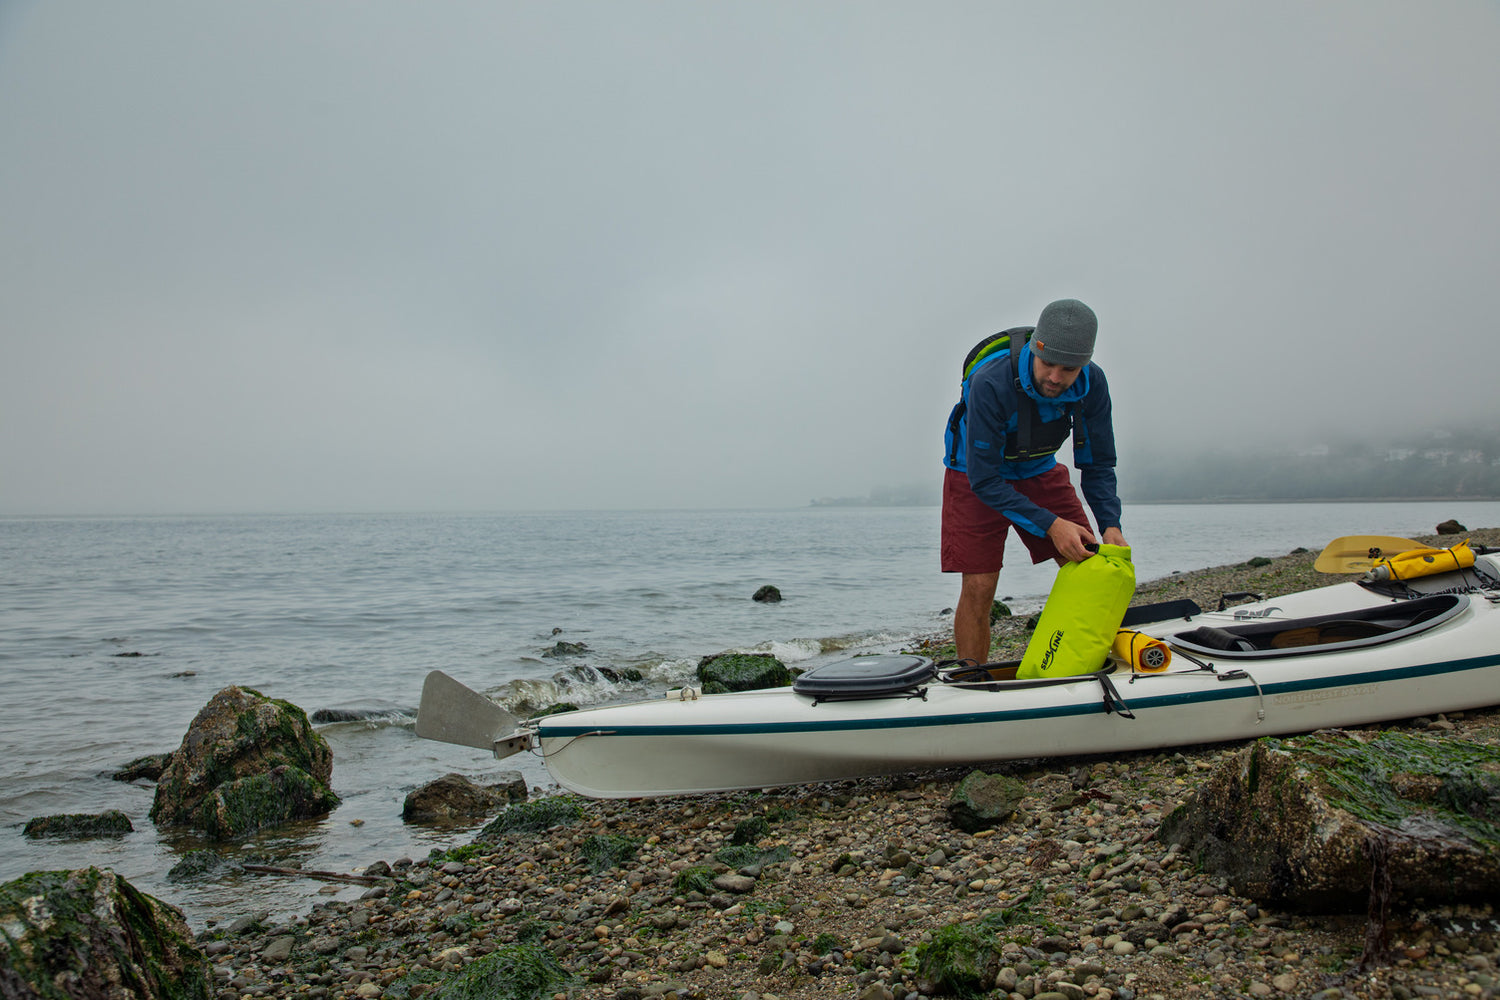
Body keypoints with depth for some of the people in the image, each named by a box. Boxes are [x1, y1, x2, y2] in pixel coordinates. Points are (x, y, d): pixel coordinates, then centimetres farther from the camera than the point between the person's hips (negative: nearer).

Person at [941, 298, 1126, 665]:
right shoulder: (990, 383, -35)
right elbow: (984, 480, -30)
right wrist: (1050, 524, -36)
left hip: (1039, 472, 5)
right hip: (977, 475, -4)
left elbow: (1097, 464, -7)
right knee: (979, 586, -14)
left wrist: (1110, 524, -23)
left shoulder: (1092, 384, -20)